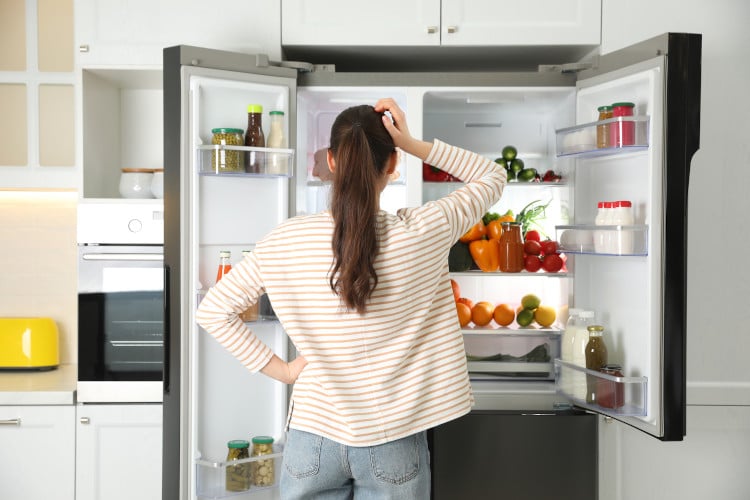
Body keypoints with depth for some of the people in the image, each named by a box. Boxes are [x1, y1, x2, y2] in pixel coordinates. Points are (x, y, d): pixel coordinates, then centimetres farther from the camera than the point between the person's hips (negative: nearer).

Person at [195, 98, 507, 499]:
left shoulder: (285, 242, -10)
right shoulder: (420, 233, -14)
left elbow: (213, 310, -2)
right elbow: (493, 177, 2)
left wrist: (278, 369, 1)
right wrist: (413, 144, -7)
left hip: (313, 437, 1)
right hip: (393, 444, -1)